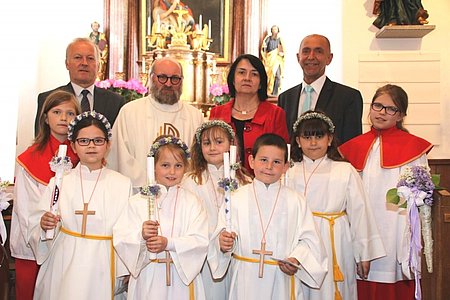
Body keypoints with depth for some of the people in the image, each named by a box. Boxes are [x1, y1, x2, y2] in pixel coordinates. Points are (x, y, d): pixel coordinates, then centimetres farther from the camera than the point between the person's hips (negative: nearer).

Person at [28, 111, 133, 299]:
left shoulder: (123, 184, -3)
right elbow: (36, 226, 4)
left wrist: (124, 273, -2)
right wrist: (44, 225, -18)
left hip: (102, 266, 0)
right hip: (64, 265, 1)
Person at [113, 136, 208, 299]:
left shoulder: (191, 202, 0)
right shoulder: (138, 201, 0)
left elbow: (202, 241, -9)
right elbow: (120, 239, -6)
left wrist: (169, 243, -21)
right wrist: (141, 236, -24)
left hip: (183, 277, 0)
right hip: (147, 279, 0)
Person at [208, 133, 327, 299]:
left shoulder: (296, 201, 1)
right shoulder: (236, 199, -1)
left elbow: (308, 239, -1)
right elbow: (223, 237, -1)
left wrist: (296, 260, -16)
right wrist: (223, 243, -21)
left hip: (282, 278, 0)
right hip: (245, 279, 0)